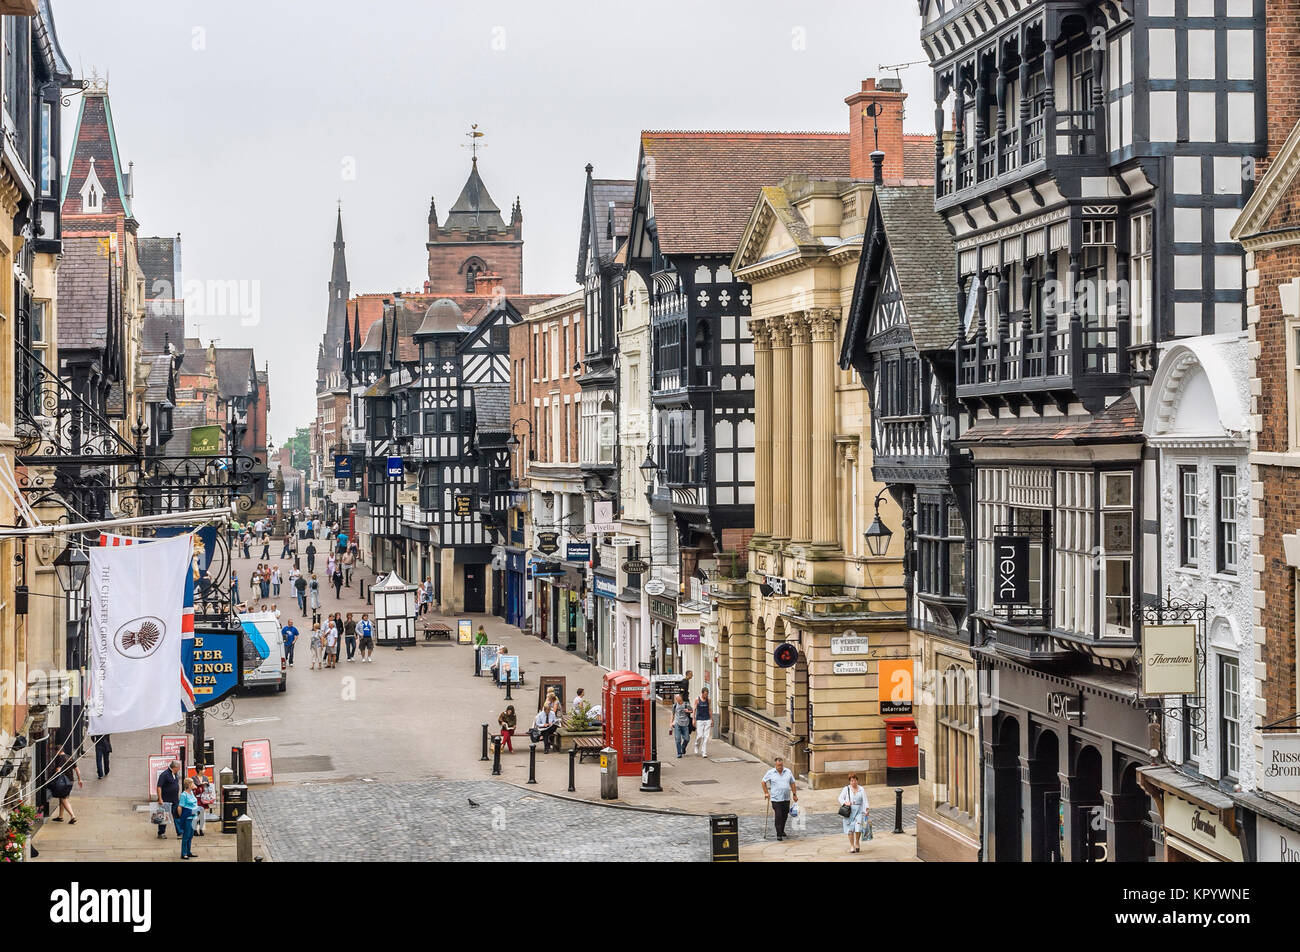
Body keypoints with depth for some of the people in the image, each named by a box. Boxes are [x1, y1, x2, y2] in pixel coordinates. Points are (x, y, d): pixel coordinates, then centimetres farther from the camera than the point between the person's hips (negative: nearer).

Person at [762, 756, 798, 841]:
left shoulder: (788, 772, 6)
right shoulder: (770, 773, -2)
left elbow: (792, 783, 12)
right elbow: (763, 782, 8)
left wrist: (794, 794, 10)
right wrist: (766, 793, 3)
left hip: (786, 799, 4)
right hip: (776, 799, -4)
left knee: (785, 815, 12)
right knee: (778, 816, -10)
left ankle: (782, 831, 31)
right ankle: (779, 834, -6)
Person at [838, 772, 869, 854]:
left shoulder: (861, 789, 7)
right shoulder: (846, 789, 4)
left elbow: (864, 800, 2)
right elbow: (840, 798, 4)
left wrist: (866, 810, -9)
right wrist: (845, 803, -16)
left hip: (859, 810, 0)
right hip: (849, 811, 0)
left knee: (858, 827, -12)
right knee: (850, 829, -3)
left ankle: (857, 842, 12)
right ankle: (852, 846, 9)